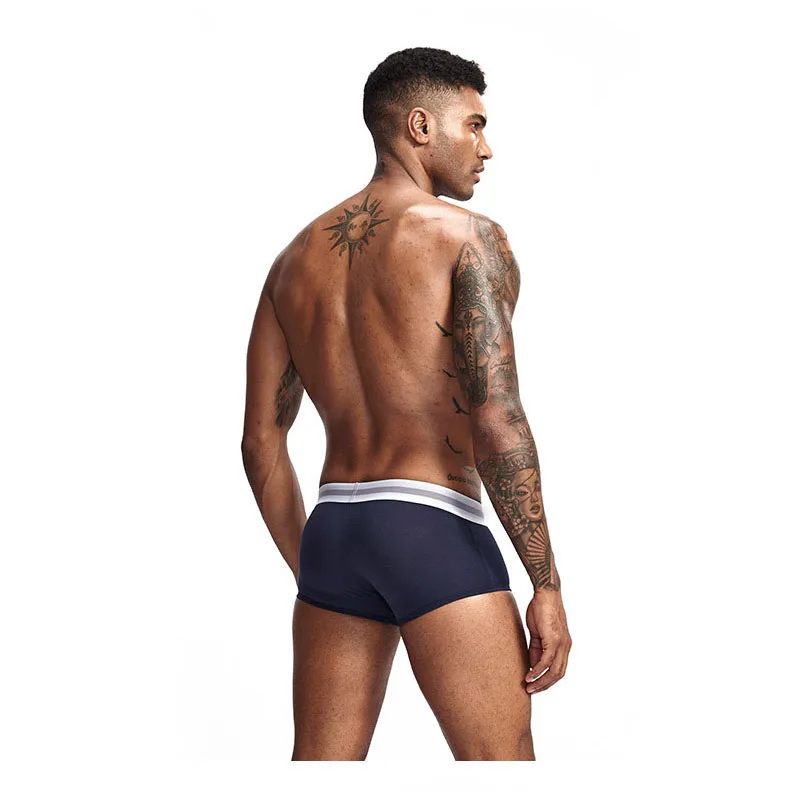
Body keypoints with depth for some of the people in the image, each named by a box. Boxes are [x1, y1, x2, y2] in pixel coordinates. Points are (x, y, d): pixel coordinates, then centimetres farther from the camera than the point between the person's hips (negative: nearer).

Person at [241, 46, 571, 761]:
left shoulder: (297, 257, 15)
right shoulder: (469, 236, -4)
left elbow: (260, 442, 13)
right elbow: (497, 420, -15)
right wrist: (546, 585, -11)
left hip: (333, 532, 7)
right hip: (434, 528, -6)